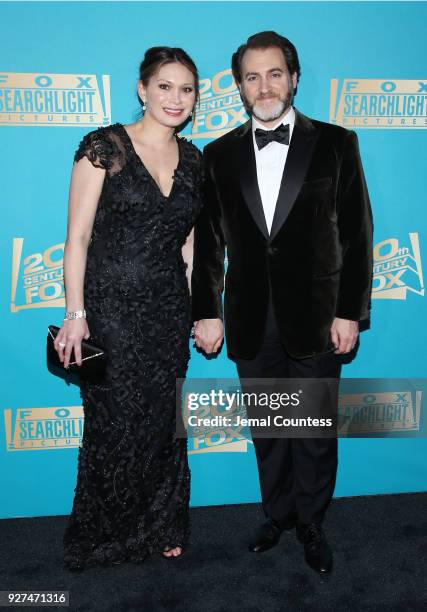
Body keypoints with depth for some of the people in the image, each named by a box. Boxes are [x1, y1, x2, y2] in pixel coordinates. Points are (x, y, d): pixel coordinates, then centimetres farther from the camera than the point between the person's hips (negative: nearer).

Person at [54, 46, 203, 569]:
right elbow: (77, 236, -9)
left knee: (163, 421, 13)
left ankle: (160, 526, 36)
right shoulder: (105, 146, -7)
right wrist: (75, 314, -14)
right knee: (116, 424, 5)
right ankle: (107, 537, 31)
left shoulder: (193, 160, 8)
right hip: (110, 308, -4)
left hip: (168, 310, 5)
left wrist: (197, 308, 13)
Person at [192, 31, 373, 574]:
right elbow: (208, 242, 6)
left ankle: (310, 523, 33)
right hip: (251, 324, 2)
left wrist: (351, 312, -6)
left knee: (316, 432, 11)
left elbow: (357, 234, -2)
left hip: (315, 320, -2)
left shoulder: (335, 144, 0)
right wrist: (206, 312, 2)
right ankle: (277, 515, 38)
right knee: (267, 430, 16)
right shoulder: (219, 154, 6)